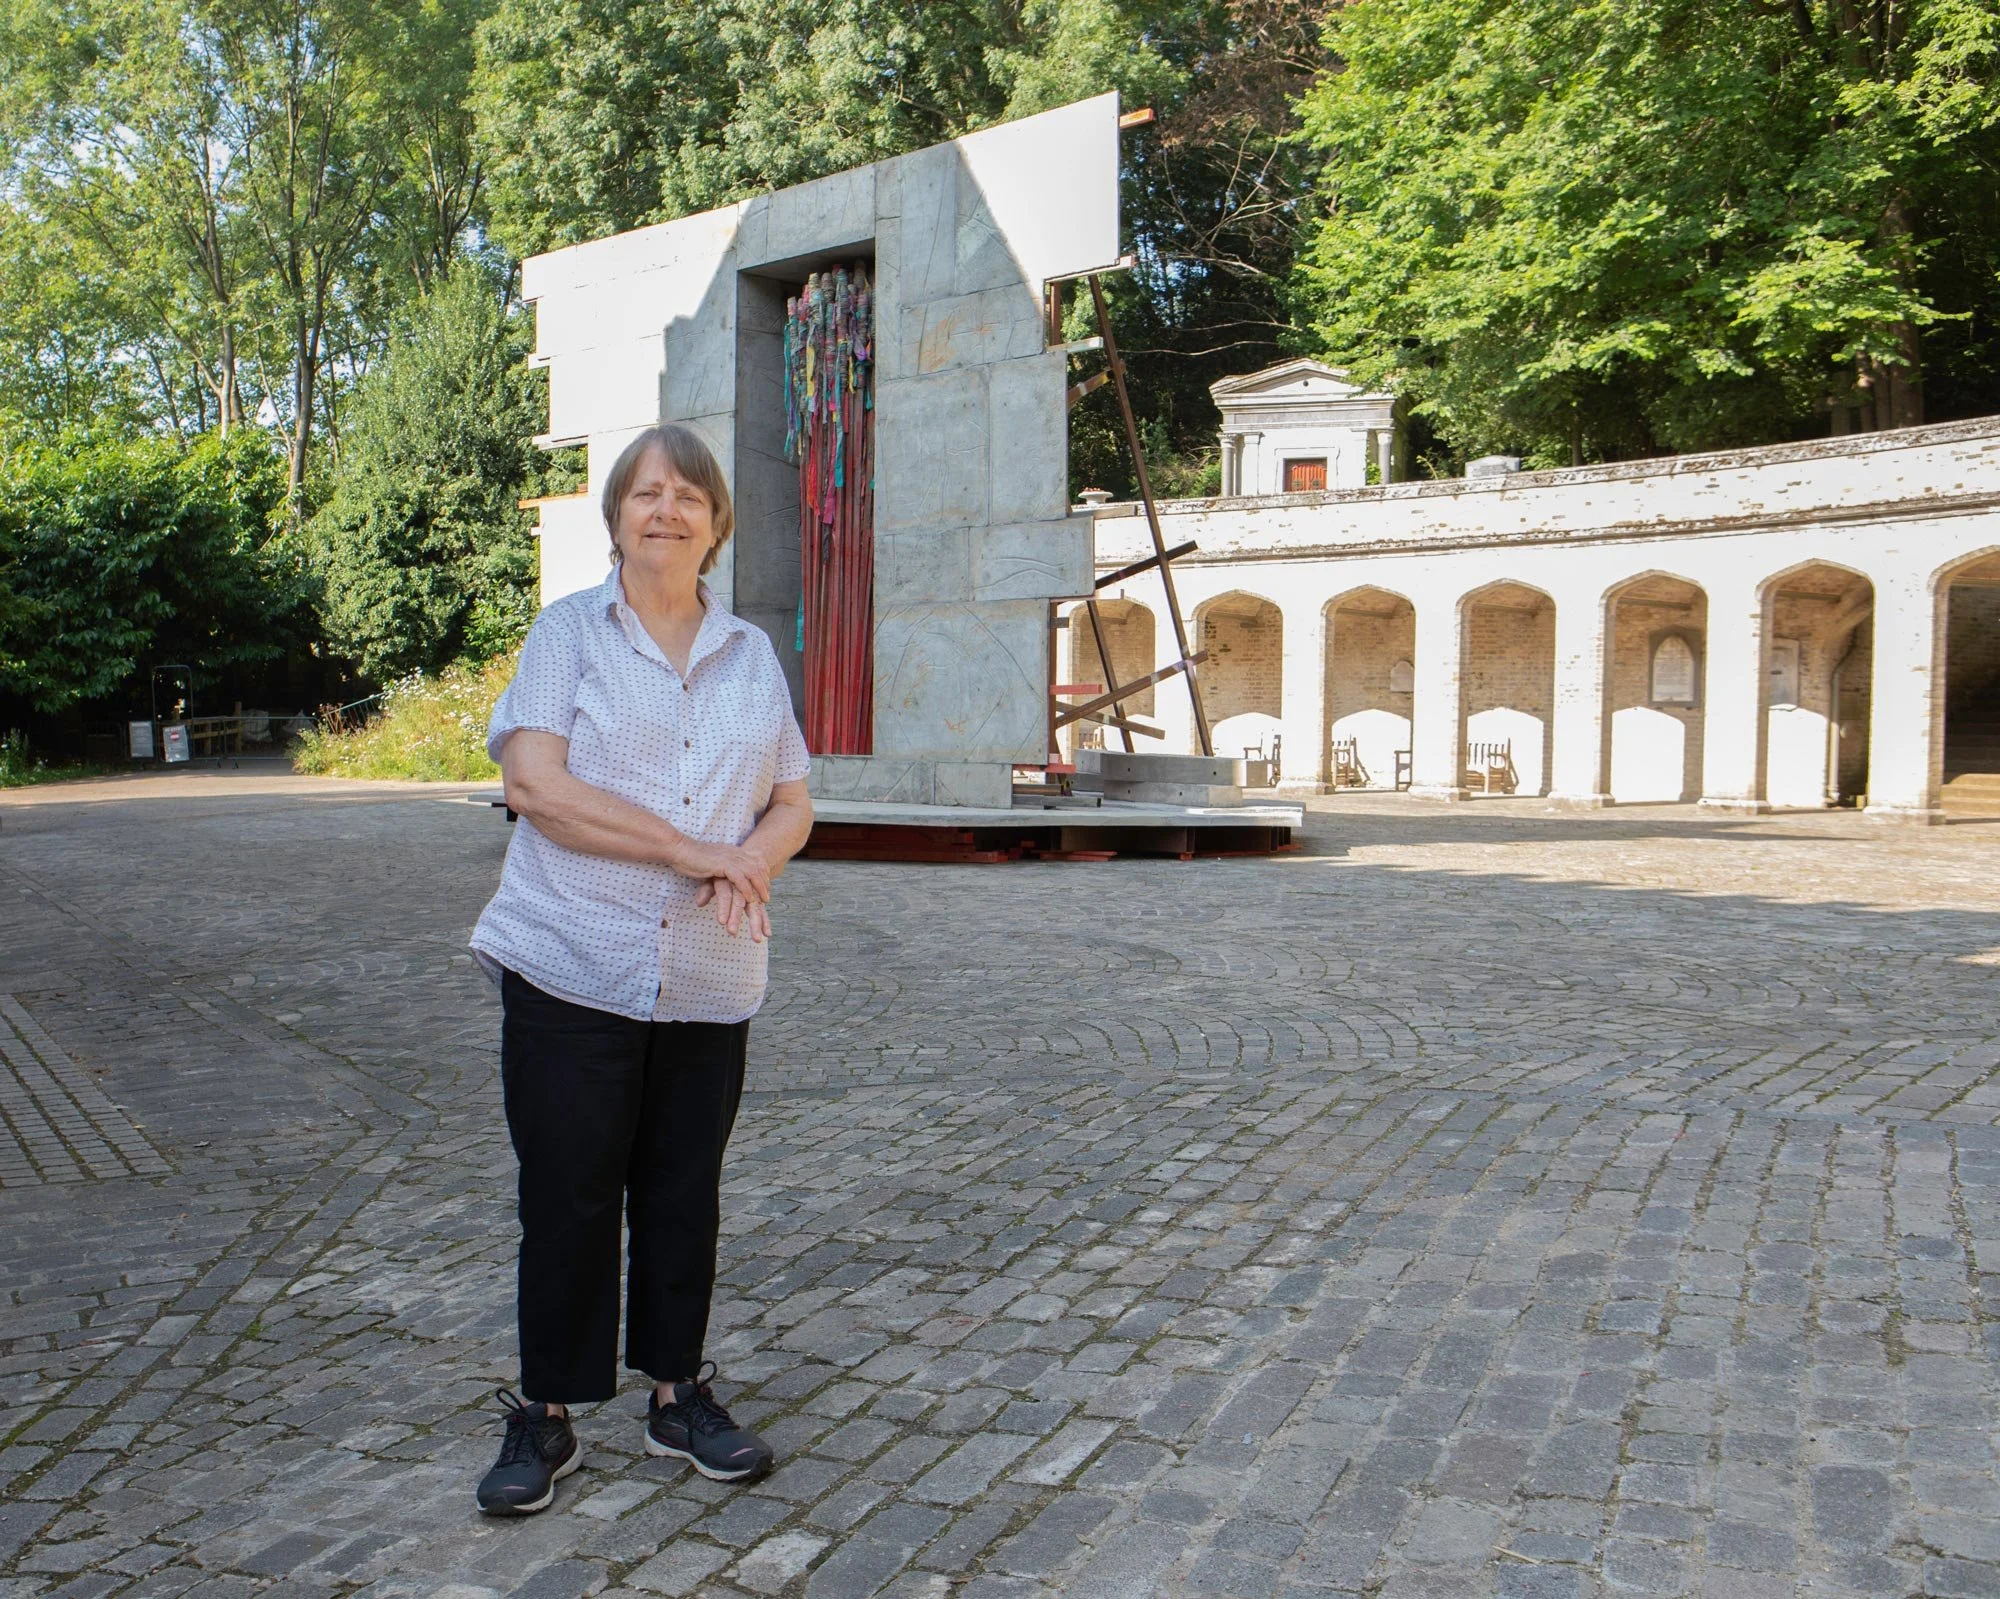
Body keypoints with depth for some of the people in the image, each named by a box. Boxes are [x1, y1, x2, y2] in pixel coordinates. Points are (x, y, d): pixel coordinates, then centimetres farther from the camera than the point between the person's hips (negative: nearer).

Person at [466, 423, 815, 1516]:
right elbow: (534, 781, -13)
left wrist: (750, 867, -10)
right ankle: (544, 1416, 17)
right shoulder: (568, 632, 1)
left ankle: (679, 1396, 26)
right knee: (567, 1199, 2)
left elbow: (792, 805, 13)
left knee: (684, 1196, 11)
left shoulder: (752, 655, 13)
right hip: (572, 971, -3)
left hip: (712, 983, 4)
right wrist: (698, 851, -16)